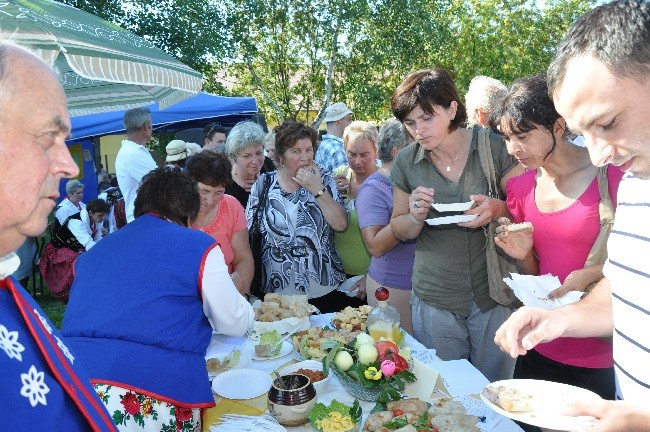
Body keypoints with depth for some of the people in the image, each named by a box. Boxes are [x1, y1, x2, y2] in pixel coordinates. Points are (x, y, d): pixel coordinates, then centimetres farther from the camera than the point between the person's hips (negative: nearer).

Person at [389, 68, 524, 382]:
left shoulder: (494, 148, -7)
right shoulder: (406, 162, -1)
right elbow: (399, 230, 8)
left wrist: (497, 209, -22)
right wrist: (416, 216, -15)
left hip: (493, 296, -1)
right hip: (434, 299, 2)